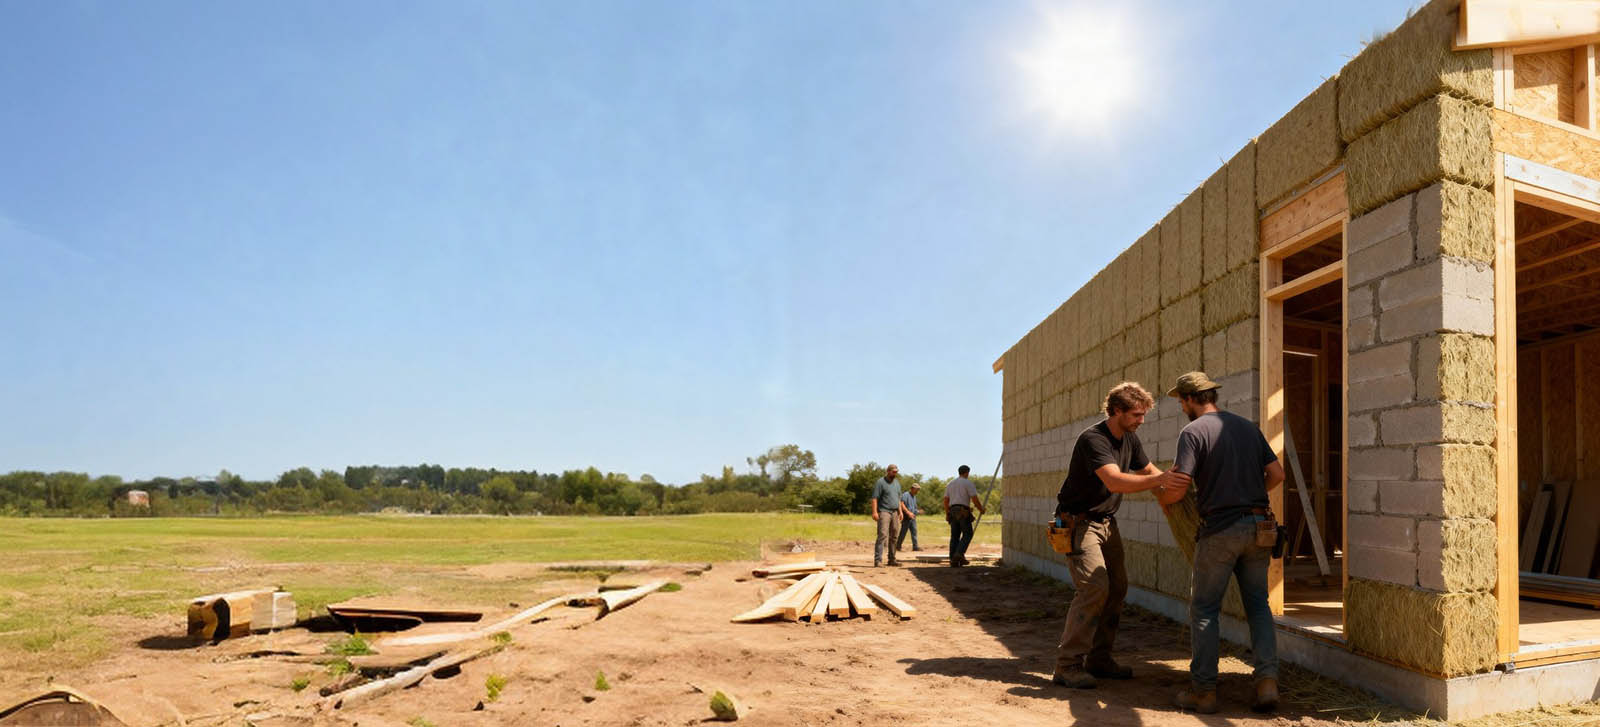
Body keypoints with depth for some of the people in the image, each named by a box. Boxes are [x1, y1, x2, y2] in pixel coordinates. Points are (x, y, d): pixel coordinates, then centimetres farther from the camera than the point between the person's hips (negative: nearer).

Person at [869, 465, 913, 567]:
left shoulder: (897, 484, 19)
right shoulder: (881, 483, -4)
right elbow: (875, 498, -10)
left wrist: (900, 511, 14)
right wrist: (874, 512, -19)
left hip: (895, 512, 7)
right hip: (884, 512, -7)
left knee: (893, 537, 8)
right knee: (882, 535, -15)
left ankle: (892, 559, 16)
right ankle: (878, 560, -18)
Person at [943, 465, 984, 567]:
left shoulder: (950, 484, 15)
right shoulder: (969, 483, -3)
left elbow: (946, 500, 15)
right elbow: (975, 499, -10)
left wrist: (947, 514, 25)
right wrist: (981, 509, 7)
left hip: (953, 512, 6)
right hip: (963, 512, -6)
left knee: (955, 536, 7)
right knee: (967, 534, 2)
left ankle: (953, 561, 1)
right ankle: (959, 554, -18)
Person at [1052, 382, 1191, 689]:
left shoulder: (1130, 439, 5)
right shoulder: (1093, 439, -23)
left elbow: (1147, 470, 20)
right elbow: (1115, 481, -38)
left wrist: (1173, 485, 1)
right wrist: (1159, 480, -48)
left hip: (1106, 523, 9)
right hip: (1079, 522, -9)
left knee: (1117, 587, 5)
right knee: (1095, 587, -19)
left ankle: (1099, 659, 16)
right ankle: (1067, 665, -15)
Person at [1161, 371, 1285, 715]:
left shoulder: (1193, 432, -8)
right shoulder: (1247, 426, 12)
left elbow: (1177, 488, -14)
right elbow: (1276, 473, 11)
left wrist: (1160, 497, 6)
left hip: (1219, 529, -5)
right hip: (1257, 525, 6)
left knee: (1204, 608, 5)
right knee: (1257, 603, 14)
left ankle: (1203, 690, 7)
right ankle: (1267, 680, 3)